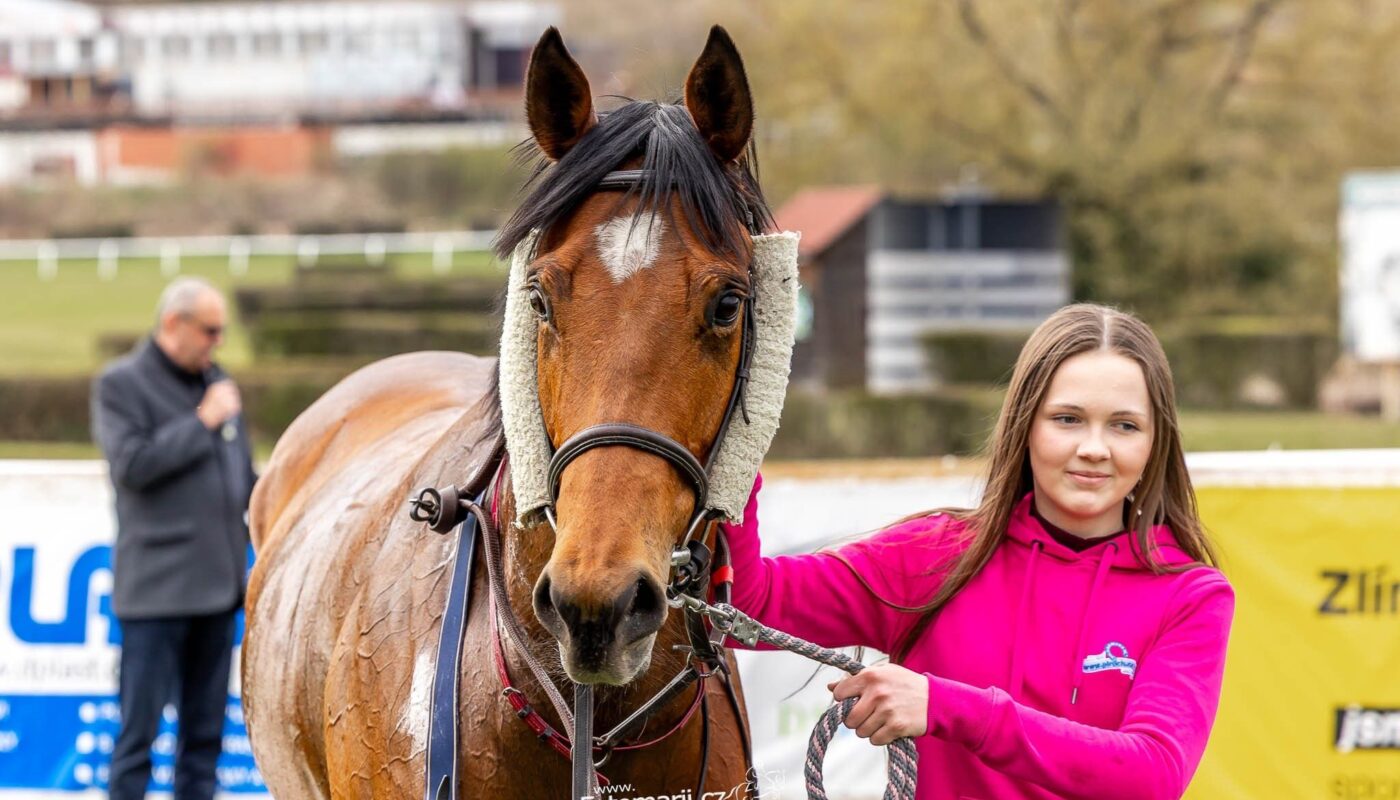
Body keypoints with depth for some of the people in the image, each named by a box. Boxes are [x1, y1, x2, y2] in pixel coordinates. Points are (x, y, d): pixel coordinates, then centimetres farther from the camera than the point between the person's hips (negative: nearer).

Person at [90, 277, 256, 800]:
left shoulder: (217, 384, 16)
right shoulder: (120, 384, -3)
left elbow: (244, 476, 22)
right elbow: (131, 463, -16)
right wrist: (202, 423, -12)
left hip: (219, 581, 6)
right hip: (157, 587, -6)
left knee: (205, 731, 8)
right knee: (140, 727, -6)